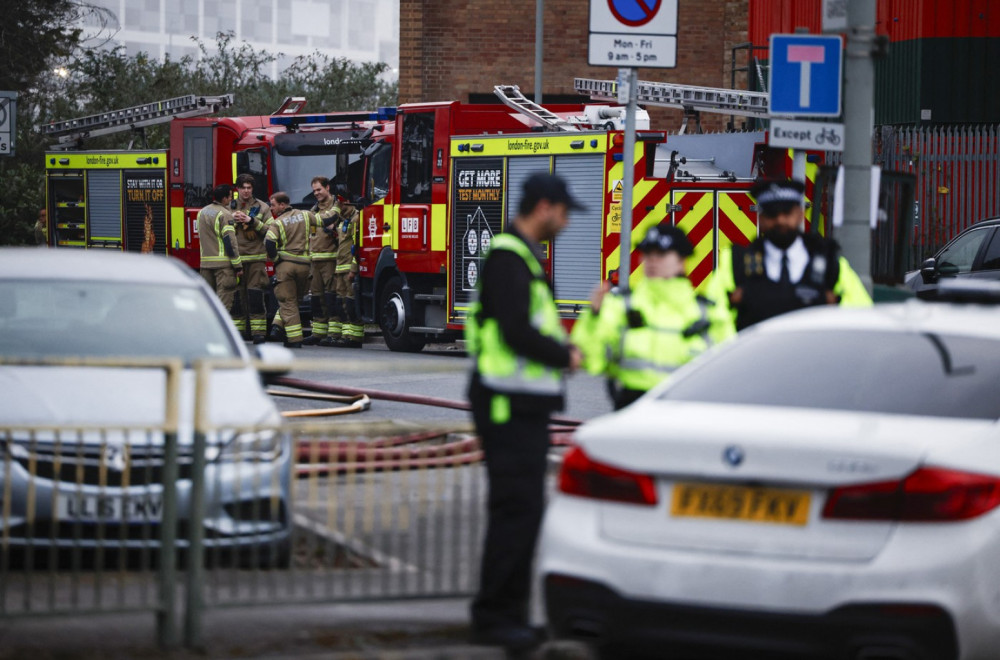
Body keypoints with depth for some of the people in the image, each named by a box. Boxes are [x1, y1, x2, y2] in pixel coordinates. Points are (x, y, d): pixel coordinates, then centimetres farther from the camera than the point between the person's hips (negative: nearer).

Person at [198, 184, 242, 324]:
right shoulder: (224, 215, -11)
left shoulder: (202, 212, 13)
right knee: (224, 298, -6)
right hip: (223, 262, -7)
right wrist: (238, 266, -11)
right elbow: (230, 242, -14)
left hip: (205, 262, 7)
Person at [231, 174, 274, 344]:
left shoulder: (262, 207, 7)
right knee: (237, 297, 3)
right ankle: (239, 331, 9)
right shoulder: (229, 207, 13)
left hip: (255, 257, -2)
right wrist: (231, 220, -7)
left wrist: (252, 221, -12)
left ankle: (259, 333, -7)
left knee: (255, 296, -8)